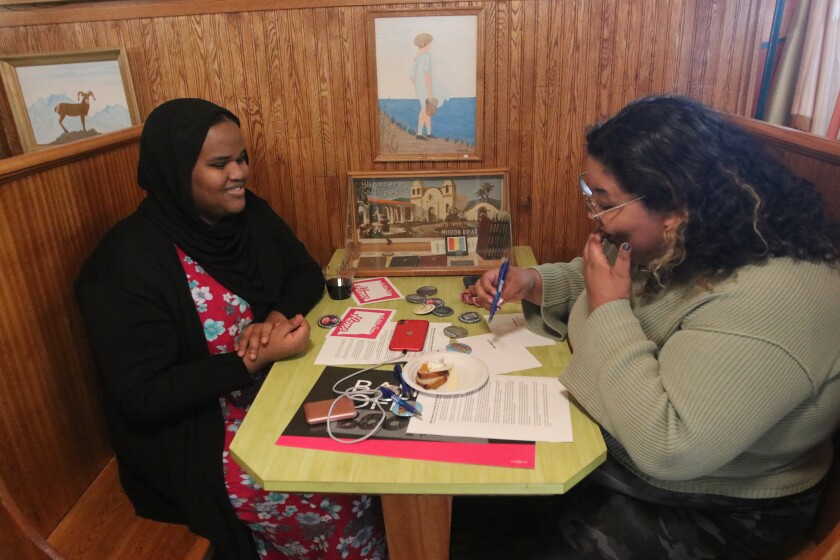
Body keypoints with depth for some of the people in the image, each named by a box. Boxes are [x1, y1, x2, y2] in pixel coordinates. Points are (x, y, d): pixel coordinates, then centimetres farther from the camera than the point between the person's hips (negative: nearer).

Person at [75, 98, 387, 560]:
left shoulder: (248, 214, -1)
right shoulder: (127, 264, -22)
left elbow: (306, 273, 8)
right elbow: (142, 399, -20)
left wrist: (277, 317, -14)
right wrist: (255, 361, -26)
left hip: (273, 385, 7)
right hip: (188, 433, -6)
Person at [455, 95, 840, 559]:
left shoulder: (768, 299, -32)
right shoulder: (660, 240, -8)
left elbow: (666, 451, -35)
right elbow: (592, 281, 13)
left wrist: (610, 310, -29)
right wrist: (532, 284, -8)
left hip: (708, 508, -6)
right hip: (606, 441, 7)